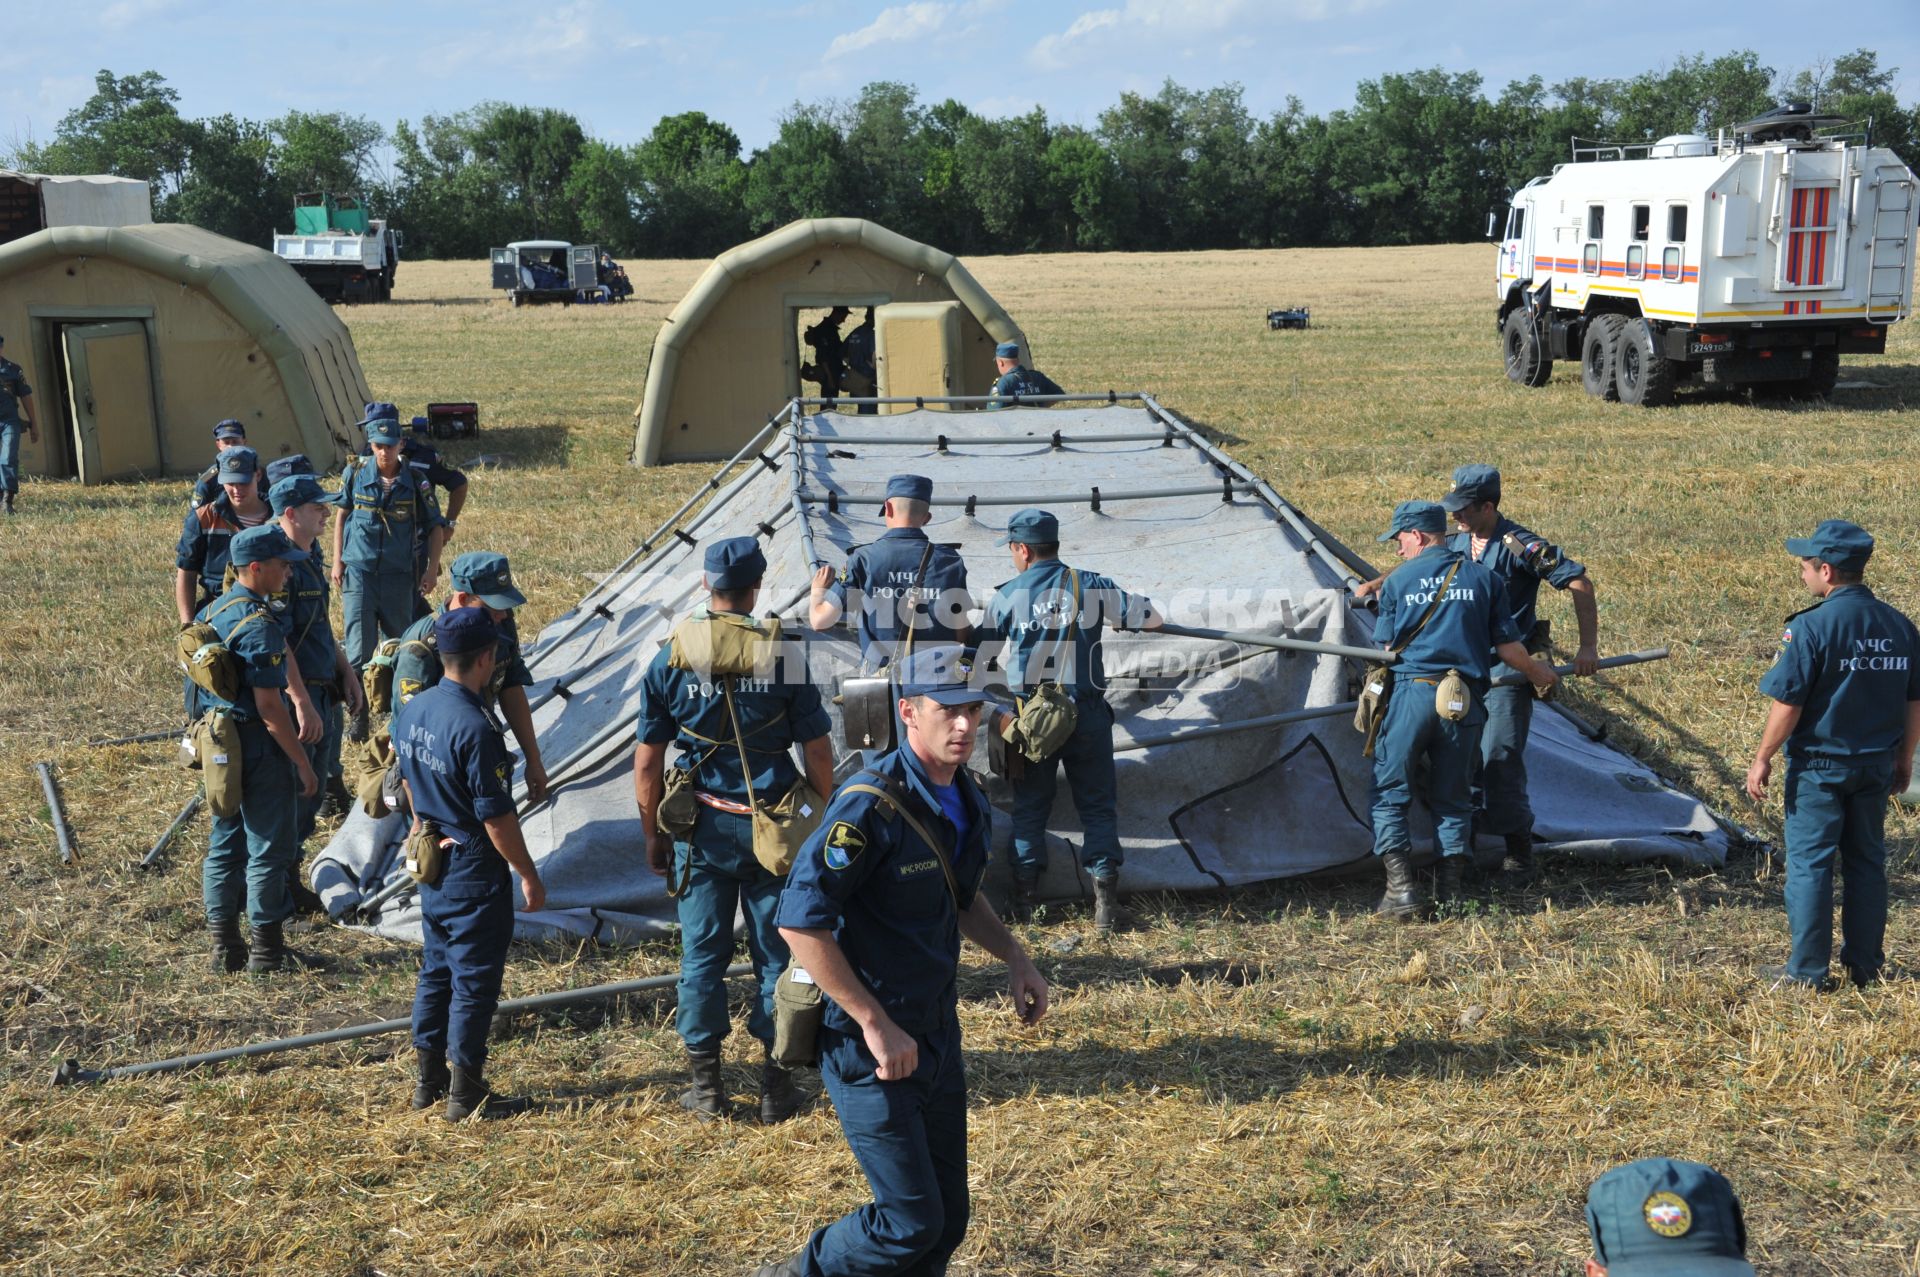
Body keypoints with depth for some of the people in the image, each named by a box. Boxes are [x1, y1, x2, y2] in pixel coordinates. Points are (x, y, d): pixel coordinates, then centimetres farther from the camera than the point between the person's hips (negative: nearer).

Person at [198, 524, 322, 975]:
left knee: (224, 845, 14)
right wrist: (303, 764, -16)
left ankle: (225, 947, 22)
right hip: (259, 746, -9)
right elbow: (269, 707, -22)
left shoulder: (214, 611, 7)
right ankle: (267, 950, 10)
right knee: (268, 849, 2)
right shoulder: (261, 626, -21)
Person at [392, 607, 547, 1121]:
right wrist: (529, 875, -12)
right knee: (475, 980, 3)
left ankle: (428, 1078, 29)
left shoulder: (411, 710, 1)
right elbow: (496, 817, -22)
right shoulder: (475, 728, -25)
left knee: (437, 968, 19)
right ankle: (466, 1093, 12)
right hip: (475, 872, -8)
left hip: (432, 865, 8)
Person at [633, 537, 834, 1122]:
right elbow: (818, 755, -6)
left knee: (702, 954, 11)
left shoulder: (670, 662, -5)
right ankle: (777, 1085, 18)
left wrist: (653, 835, 11)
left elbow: (647, 765, 0)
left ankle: (705, 1084, 19)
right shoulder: (785, 658, -8)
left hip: (702, 829, 1)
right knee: (776, 954, 10)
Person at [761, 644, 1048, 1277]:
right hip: (869, 1046, -8)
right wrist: (876, 1024, -23)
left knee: (948, 1222, 13)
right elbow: (800, 922, -25)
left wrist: (1014, 957, 7)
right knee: (911, 1223, -4)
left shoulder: (969, 803, 5)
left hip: (937, 1034, 8)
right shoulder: (871, 806, -22)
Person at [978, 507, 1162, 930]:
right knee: (1097, 804, 8)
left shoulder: (1005, 597, -3)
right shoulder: (1091, 586, -3)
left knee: (1029, 805, 12)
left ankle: (1024, 895, 12)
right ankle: (1105, 892, 0)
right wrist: (1117, 618, 19)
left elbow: (980, 654, 6)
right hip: (1085, 713, 0)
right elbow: (1152, 619, -1)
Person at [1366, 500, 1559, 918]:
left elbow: (1387, 646, 5)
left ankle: (1401, 891, -4)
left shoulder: (1397, 581, 3)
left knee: (1389, 794, 5)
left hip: (1411, 694, -3)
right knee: (1453, 799, 13)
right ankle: (1451, 893, 10)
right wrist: (1538, 674, 27)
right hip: (1466, 702, 3)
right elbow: (1507, 645, 9)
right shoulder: (1483, 577, 8)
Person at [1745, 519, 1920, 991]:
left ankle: (1807, 970, 7)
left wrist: (1762, 758, -7)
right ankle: (1865, 965, 22)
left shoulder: (1811, 626, -17)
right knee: (1867, 863, 16)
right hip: (1875, 766, 6)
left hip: (1819, 766, -5)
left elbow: (1787, 704, -17)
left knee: (1810, 864, 3)